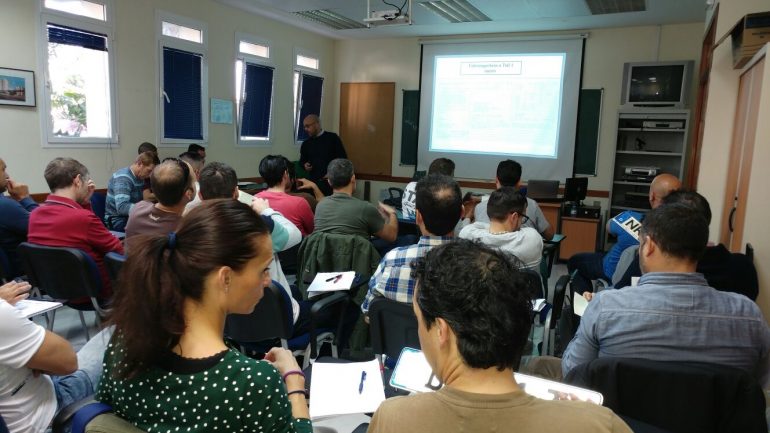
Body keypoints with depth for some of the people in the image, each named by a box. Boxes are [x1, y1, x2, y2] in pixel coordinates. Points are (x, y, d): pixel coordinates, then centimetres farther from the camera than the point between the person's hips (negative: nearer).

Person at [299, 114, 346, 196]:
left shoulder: (332, 138, 1)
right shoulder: (306, 144, 14)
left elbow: (343, 158, -1)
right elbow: (302, 161, 26)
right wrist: (304, 165, 3)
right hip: (314, 182, 3)